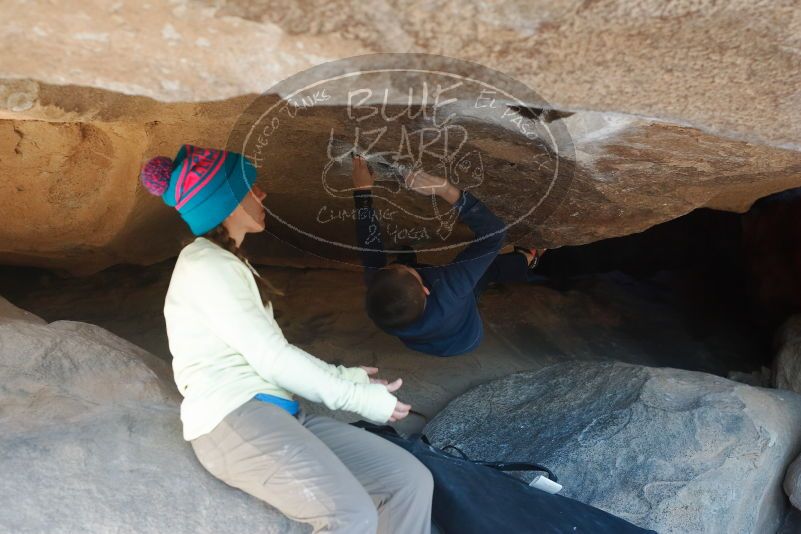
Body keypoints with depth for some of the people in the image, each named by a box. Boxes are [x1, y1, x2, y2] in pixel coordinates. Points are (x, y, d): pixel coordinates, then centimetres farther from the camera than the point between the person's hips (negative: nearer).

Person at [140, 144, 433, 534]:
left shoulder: (229, 263, 25)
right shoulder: (204, 264, -6)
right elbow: (270, 357, -11)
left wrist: (344, 376, 14)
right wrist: (357, 397, -5)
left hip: (277, 412, 9)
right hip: (230, 417, -9)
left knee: (411, 480, -7)